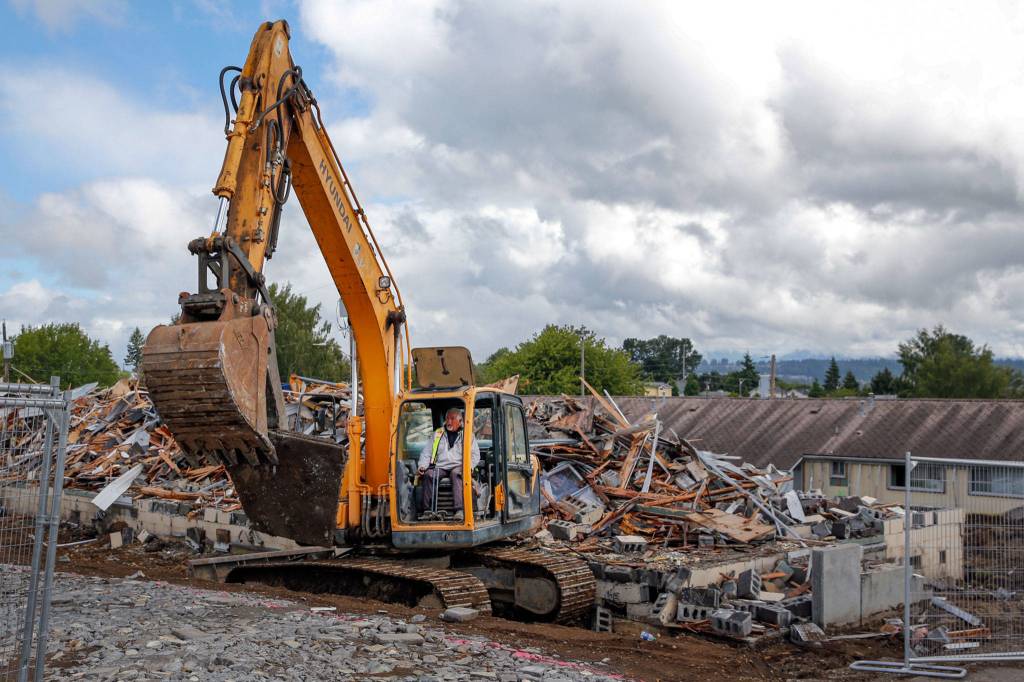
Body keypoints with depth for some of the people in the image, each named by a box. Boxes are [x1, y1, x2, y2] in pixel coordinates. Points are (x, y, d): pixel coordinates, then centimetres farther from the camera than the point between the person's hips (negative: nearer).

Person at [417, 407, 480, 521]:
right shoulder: (437, 434, 22)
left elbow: (475, 455, 10)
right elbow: (426, 452, 19)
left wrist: (469, 466, -10)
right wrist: (422, 466, 0)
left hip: (458, 466, -2)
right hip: (439, 467, 2)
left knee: (457, 474, -38)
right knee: (429, 474, -31)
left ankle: (460, 510, -49)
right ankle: (427, 509, -31)